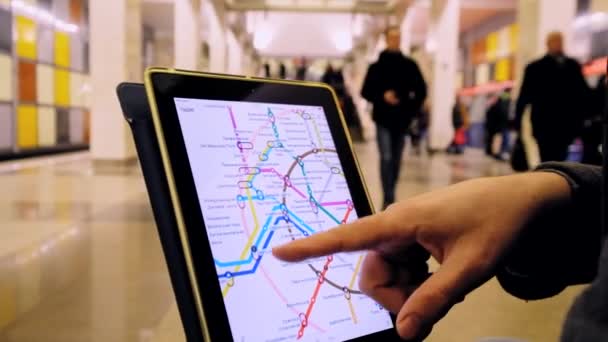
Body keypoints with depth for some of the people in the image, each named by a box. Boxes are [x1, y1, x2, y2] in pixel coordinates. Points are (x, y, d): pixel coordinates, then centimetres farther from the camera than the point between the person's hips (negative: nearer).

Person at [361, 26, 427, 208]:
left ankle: (390, 196, 22)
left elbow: (421, 90, 12)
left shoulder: (410, 65, 7)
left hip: (402, 120, 3)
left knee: (396, 160, 9)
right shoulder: (377, 66, 1)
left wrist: (413, 108, 0)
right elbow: (366, 92, 0)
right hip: (383, 120, -3)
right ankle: (389, 199, -10)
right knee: (386, 158, -11)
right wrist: (382, 97, -16)